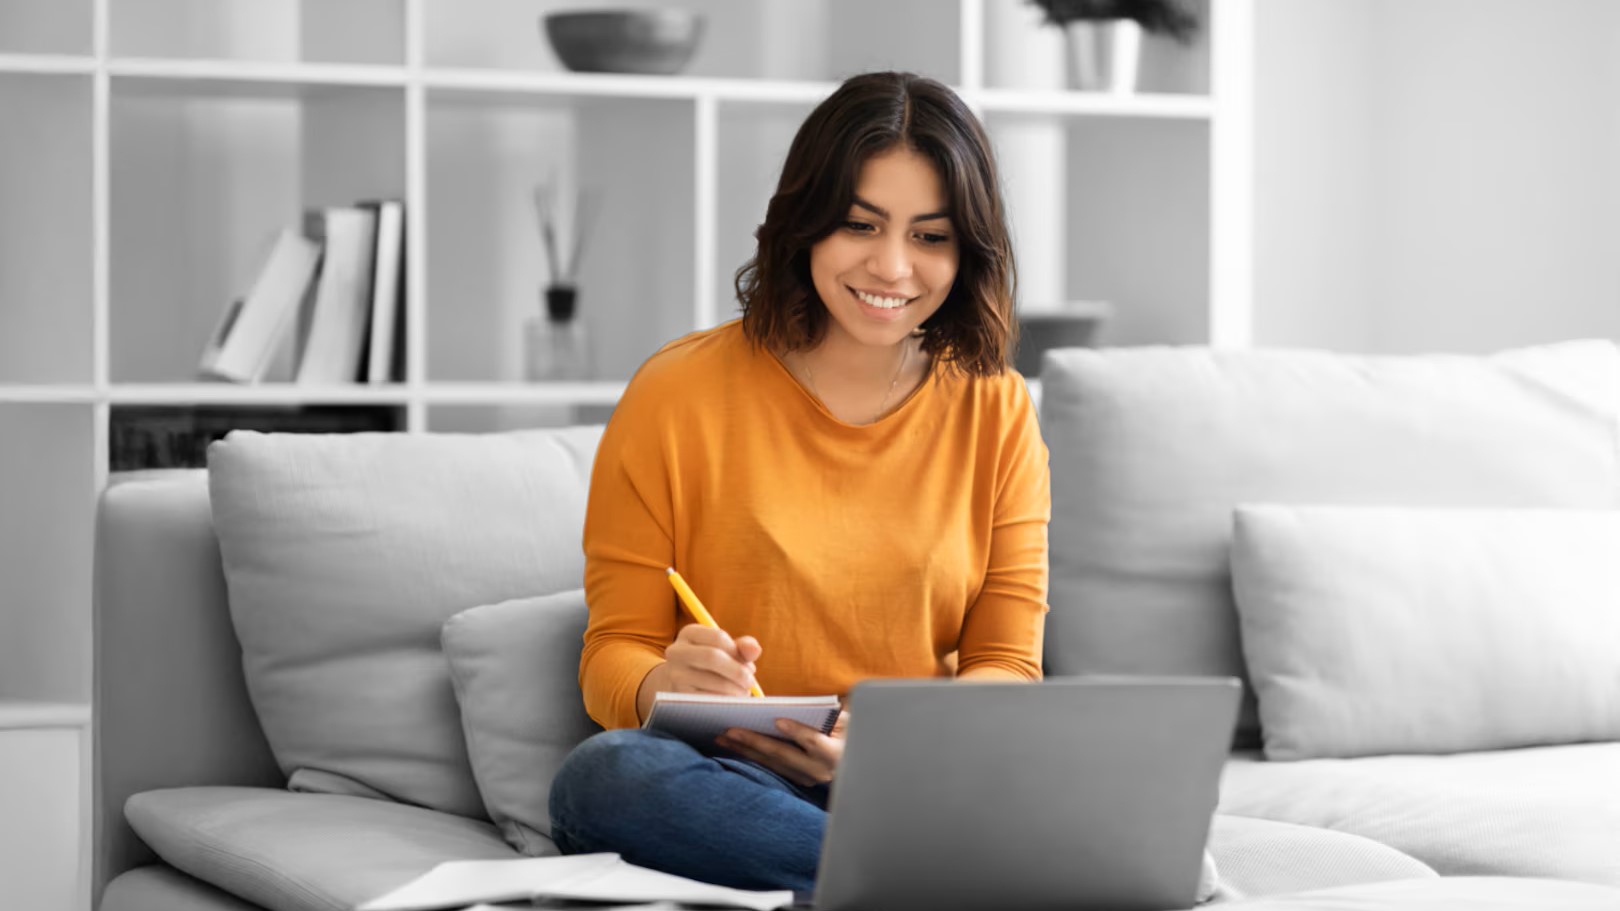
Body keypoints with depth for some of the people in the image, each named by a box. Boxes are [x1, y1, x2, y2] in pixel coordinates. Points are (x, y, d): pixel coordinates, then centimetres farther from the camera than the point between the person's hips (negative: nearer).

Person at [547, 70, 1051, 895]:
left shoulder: (996, 411, 8)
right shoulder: (676, 395, 1)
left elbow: (1006, 669, 4)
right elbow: (615, 651, 2)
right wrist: (665, 686, -24)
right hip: (726, 779, 0)